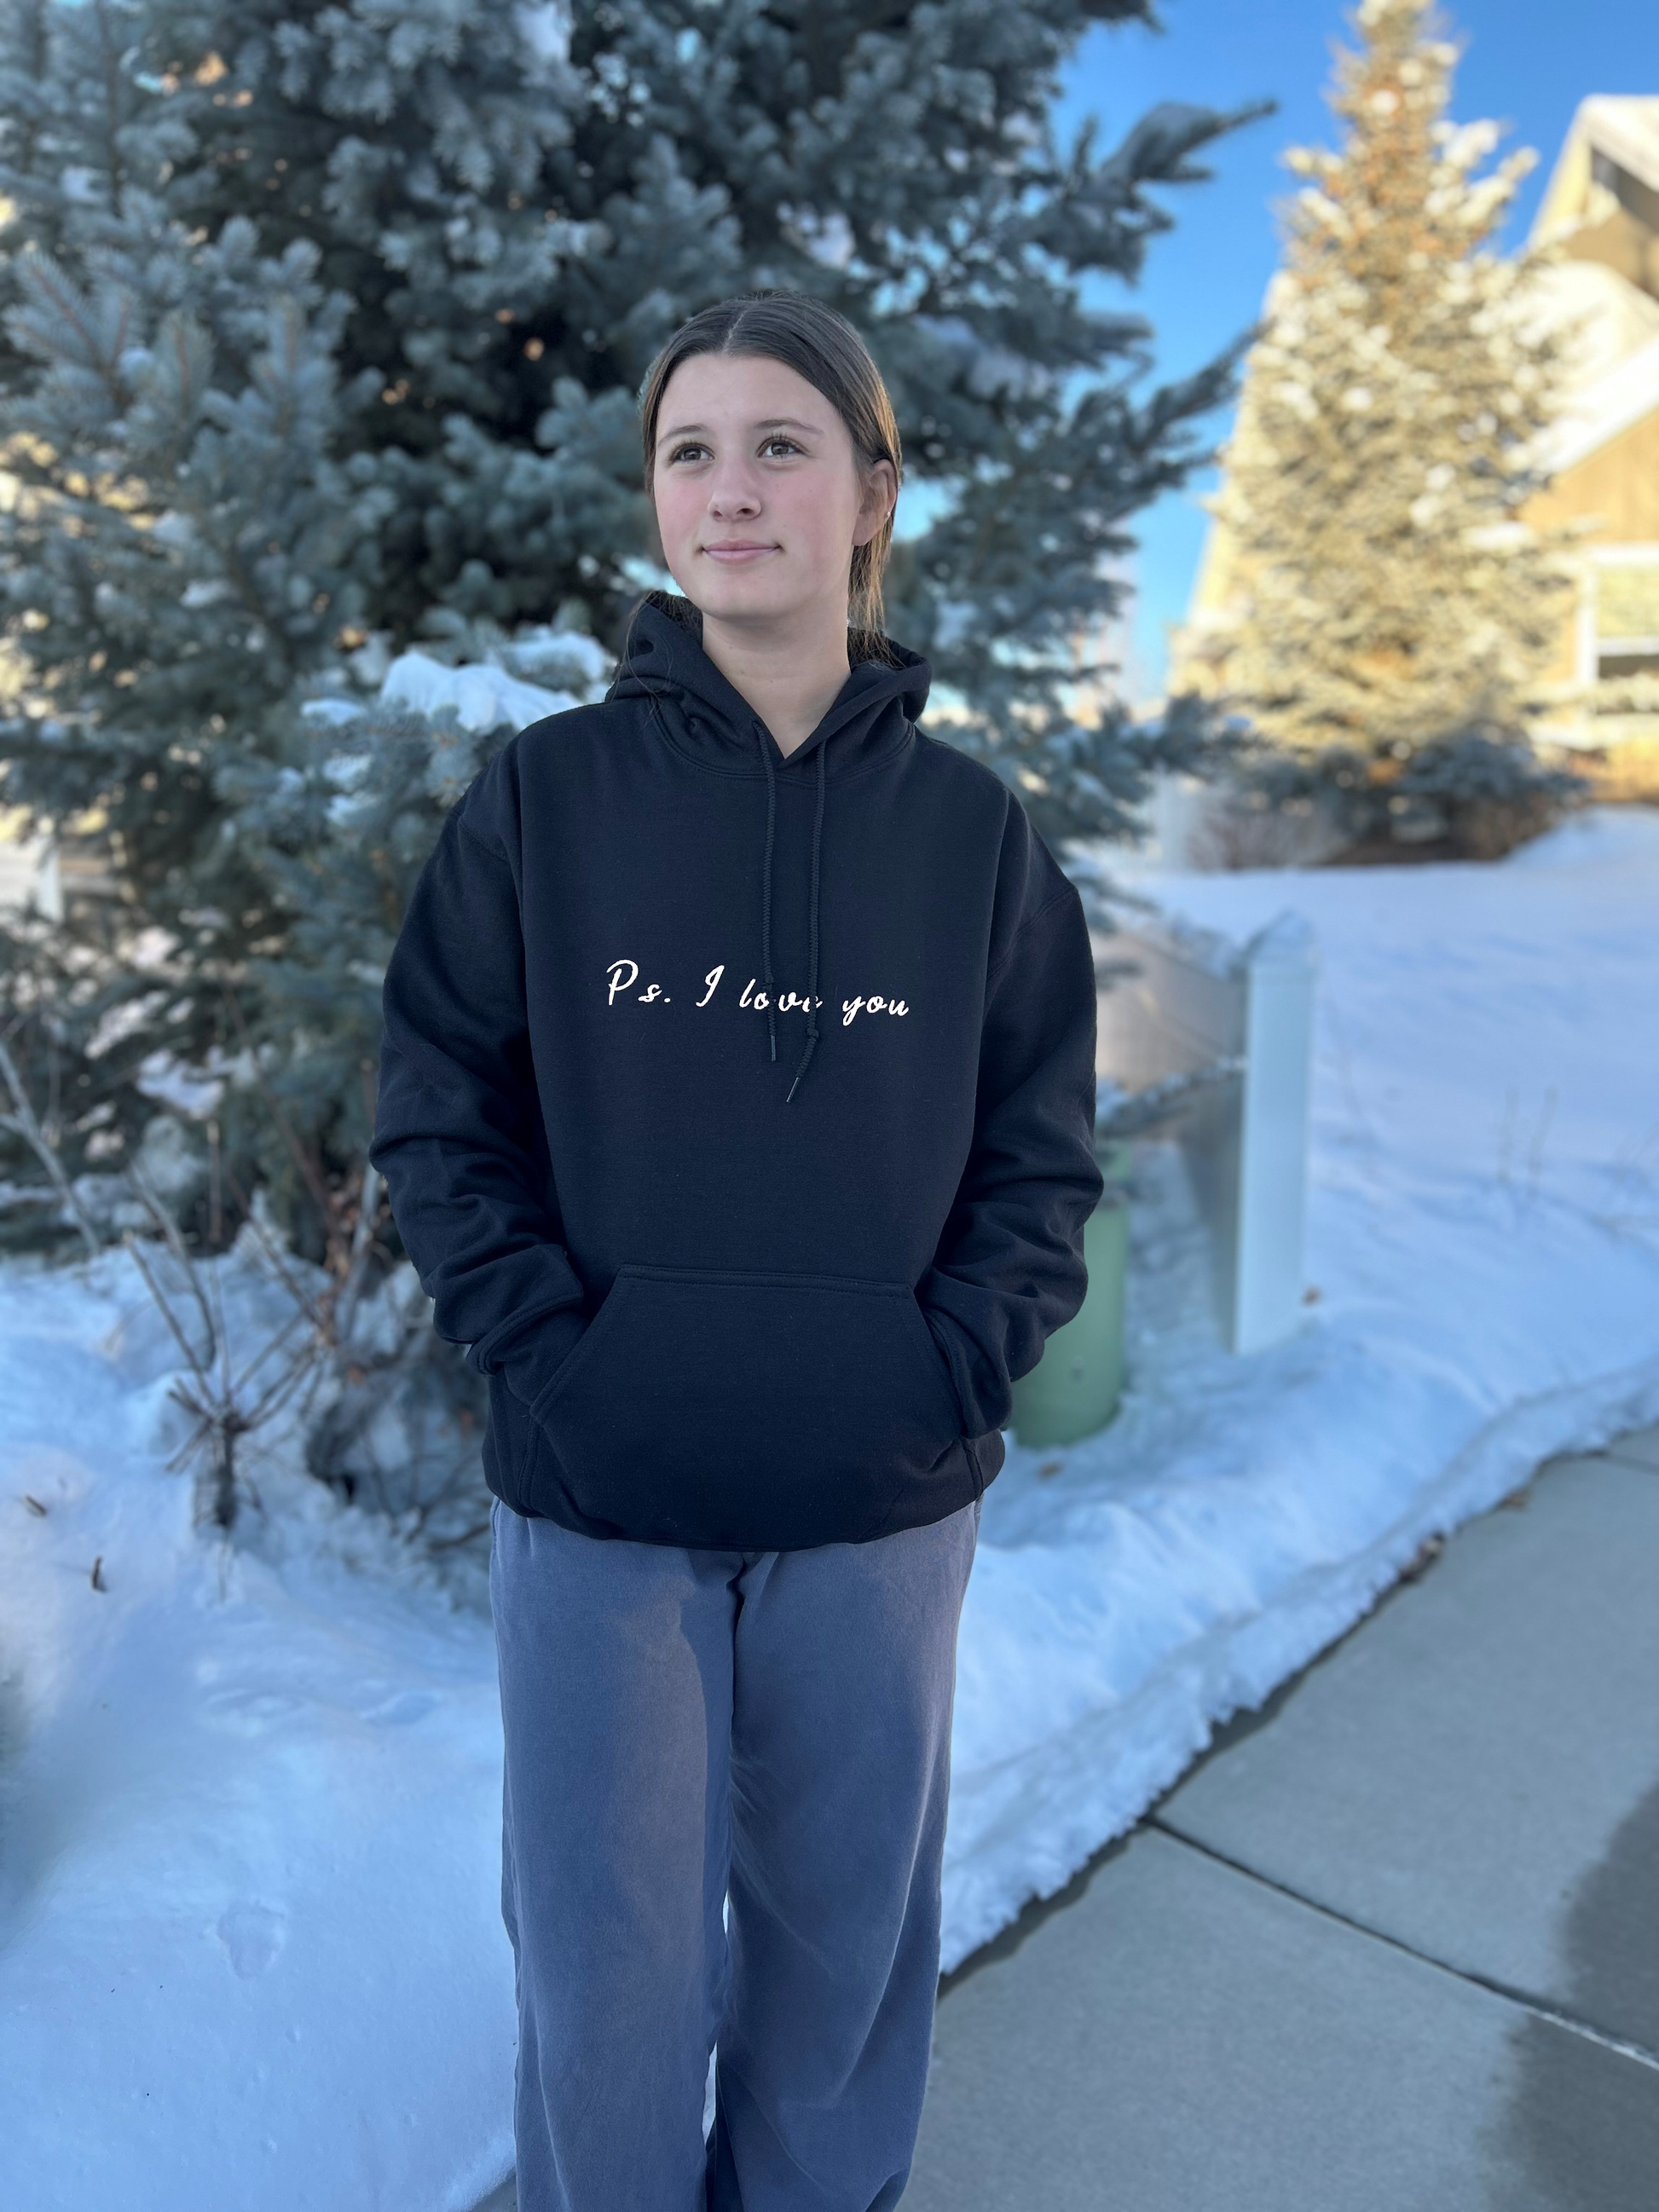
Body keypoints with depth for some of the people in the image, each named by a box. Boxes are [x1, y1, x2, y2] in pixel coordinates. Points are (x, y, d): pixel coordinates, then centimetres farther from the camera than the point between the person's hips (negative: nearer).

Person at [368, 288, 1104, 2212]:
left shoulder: (969, 825, 0)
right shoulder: (544, 795, -3)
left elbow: (1042, 1149, 4)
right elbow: (436, 1114, -1)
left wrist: (955, 1361, -8)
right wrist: (548, 1342, -10)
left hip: (883, 1502, 2)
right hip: (594, 1497, -1)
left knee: (848, 1924, 20)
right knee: (607, 1959, 13)